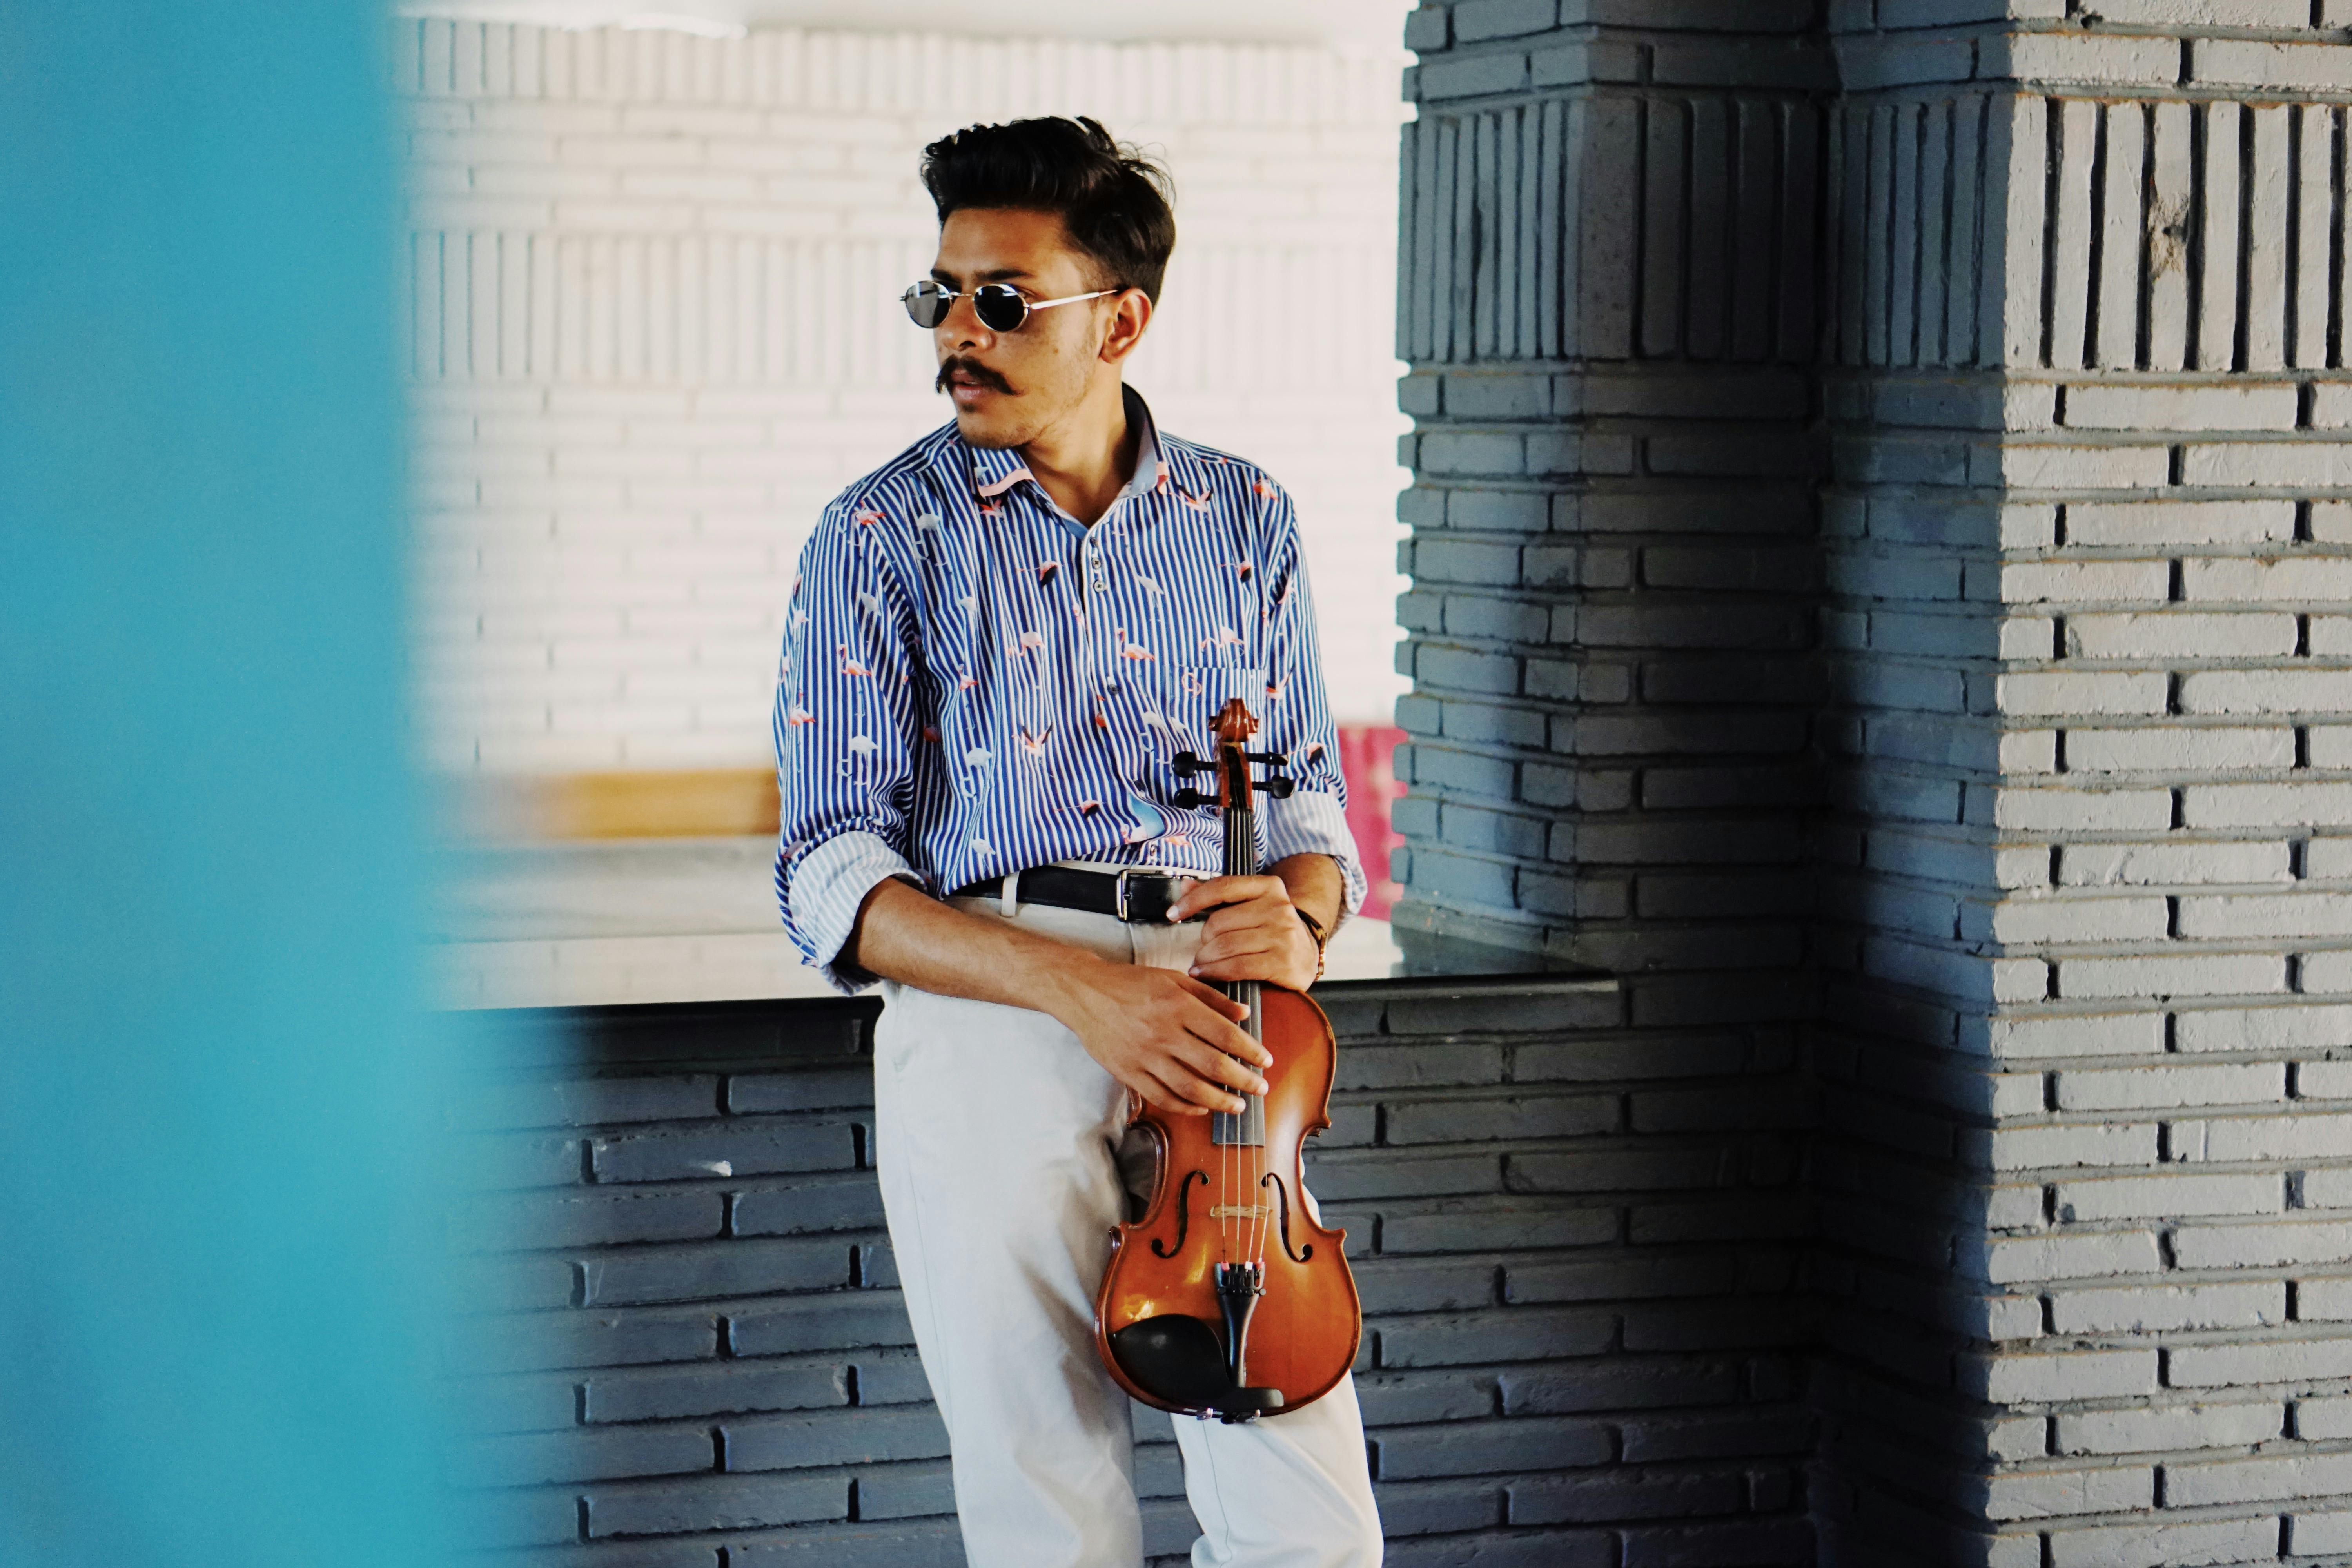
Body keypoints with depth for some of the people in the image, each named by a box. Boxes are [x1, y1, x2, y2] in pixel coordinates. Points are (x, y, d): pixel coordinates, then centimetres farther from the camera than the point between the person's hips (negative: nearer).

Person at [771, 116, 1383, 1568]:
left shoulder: (1246, 522, 13)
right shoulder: (882, 540, 4)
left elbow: (1314, 804, 17)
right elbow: (836, 878, -3)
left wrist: (1297, 912, -8)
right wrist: (1078, 983, -17)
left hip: (1206, 1024, 2)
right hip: (989, 1026, -2)